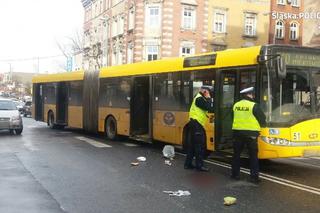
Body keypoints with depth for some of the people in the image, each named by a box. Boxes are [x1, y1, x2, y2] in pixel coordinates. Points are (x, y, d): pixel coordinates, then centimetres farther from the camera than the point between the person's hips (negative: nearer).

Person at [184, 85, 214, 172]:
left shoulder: (199, 98, 19)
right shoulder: (200, 99, -14)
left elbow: (208, 109, 20)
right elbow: (209, 108, -21)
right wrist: (209, 98, -10)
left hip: (195, 123, 10)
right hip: (197, 124, -10)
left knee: (192, 144, 11)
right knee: (200, 145, -7)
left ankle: (188, 164, 16)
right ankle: (199, 165, -3)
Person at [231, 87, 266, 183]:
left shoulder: (236, 105, 5)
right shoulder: (254, 105, -9)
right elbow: (262, 119, -2)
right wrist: (259, 125, 17)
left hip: (237, 132, 4)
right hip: (251, 133, -4)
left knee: (236, 154, 15)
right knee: (253, 156, 4)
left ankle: (235, 174, 20)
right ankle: (254, 176, 2)